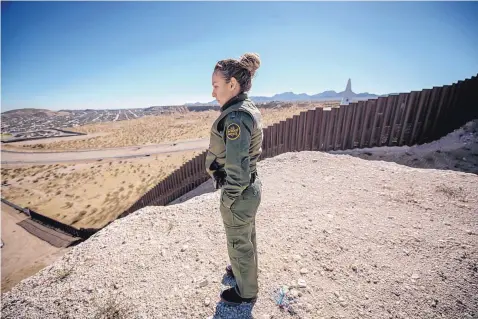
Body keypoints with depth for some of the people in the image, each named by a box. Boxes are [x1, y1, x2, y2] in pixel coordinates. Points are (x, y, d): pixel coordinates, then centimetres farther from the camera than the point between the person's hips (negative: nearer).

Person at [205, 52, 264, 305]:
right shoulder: (250, 109, 3)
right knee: (247, 238, 29)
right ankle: (245, 271, 57)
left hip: (239, 195, -9)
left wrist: (227, 201, -12)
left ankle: (246, 292, 45)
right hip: (251, 187, 9)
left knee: (239, 244, 17)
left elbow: (236, 171, -28)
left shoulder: (236, 117, -27)